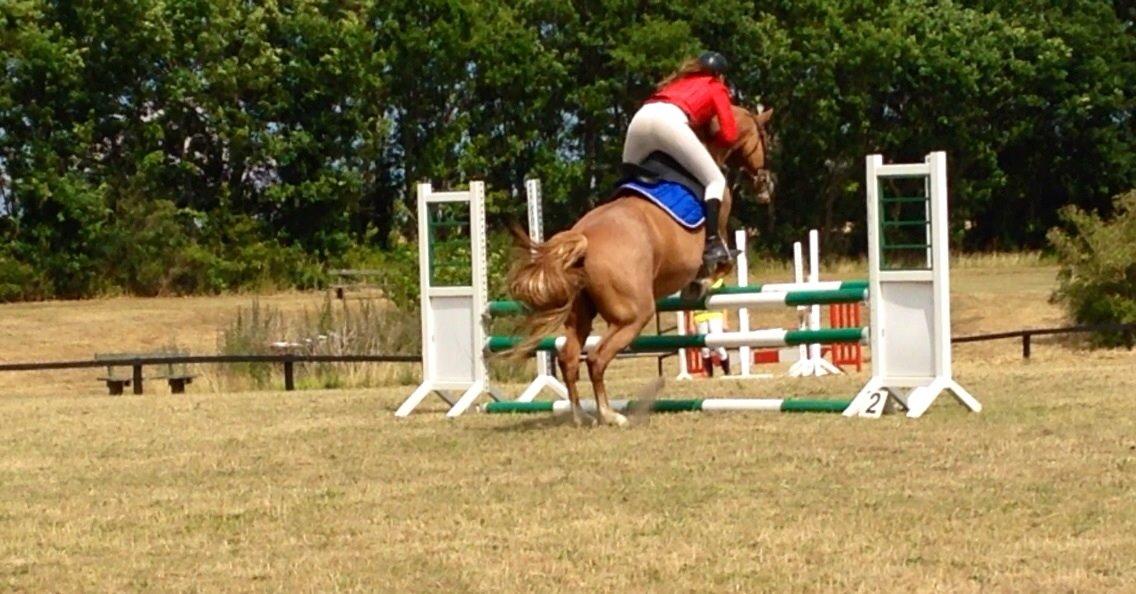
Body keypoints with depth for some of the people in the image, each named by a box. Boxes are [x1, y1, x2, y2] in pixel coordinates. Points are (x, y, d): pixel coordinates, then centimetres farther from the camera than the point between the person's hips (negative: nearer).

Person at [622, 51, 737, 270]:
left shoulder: (679, 80, 41)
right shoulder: (716, 88, 26)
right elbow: (729, 135, 16)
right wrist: (708, 135, 37)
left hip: (640, 118, 5)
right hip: (671, 122, -5)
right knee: (716, 181, 5)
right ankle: (712, 243, -13)